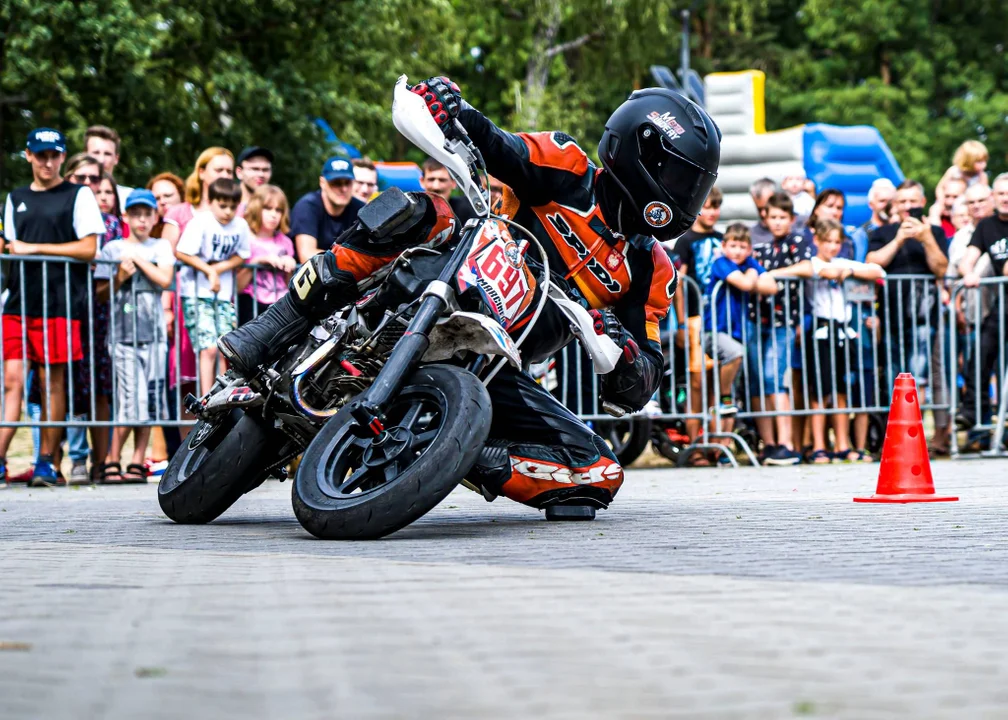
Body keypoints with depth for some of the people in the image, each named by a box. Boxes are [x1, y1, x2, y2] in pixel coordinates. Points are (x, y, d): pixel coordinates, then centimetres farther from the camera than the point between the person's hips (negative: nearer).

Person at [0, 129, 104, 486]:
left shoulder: (78, 195, 2)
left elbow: (88, 248, -6)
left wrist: (35, 248, -9)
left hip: (59, 304, -3)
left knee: (52, 382, 0)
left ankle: (45, 463, 6)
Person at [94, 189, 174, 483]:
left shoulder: (160, 247, 11)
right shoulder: (112, 249, 7)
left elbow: (165, 279, -6)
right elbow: (101, 293, 6)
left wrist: (137, 258, -4)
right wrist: (120, 278, -10)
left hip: (153, 334, 2)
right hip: (123, 334, -2)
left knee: (149, 401, 1)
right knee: (132, 399, -11)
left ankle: (138, 462, 8)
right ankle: (112, 461, 1)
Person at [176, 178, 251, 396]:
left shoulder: (240, 225, 2)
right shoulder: (200, 223, -13)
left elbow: (241, 256, 8)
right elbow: (181, 253, -16)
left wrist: (220, 267, -10)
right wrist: (209, 271, -13)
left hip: (223, 296, 5)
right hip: (197, 294, -5)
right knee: (209, 348, -14)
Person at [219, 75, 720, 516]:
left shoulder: (649, 270, 10)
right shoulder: (566, 171, 2)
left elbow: (635, 392, 6)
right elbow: (485, 142, -13)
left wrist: (626, 355, -19)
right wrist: (446, 104, -37)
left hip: (492, 372, 4)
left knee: (600, 476, -13)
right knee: (420, 212, -32)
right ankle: (276, 328, -30)